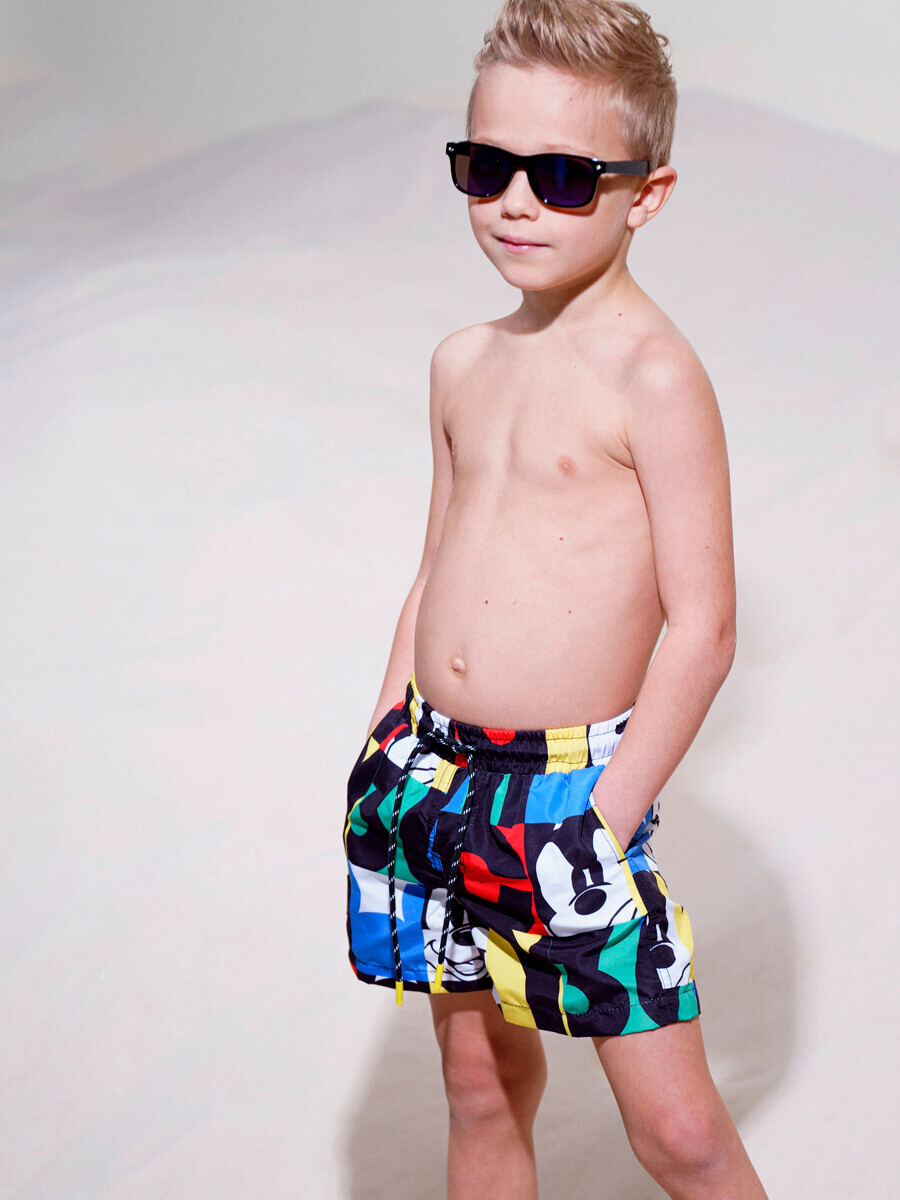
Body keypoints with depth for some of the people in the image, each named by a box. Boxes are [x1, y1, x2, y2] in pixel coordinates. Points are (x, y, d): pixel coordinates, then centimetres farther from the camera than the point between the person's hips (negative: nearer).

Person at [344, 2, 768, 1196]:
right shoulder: (465, 364, 9)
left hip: (573, 784, -6)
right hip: (438, 775, 6)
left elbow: (702, 628, -14)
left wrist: (605, 820, -14)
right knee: (481, 1093, 16)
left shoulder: (654, 377, -13)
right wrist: (387, 749, 14)